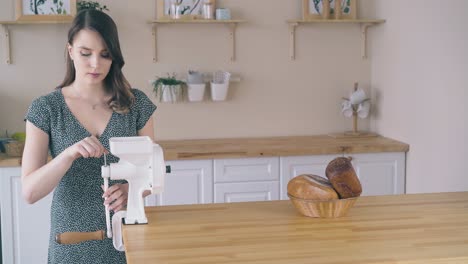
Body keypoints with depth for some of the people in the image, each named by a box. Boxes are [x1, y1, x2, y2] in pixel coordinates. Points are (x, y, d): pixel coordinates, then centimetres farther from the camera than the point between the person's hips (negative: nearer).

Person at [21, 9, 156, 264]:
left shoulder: (136, 103, -4)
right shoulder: (45, 109, -7)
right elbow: (29, 192, -12)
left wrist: (130, 189, -18)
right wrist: (69, 153, -28)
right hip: (72, 242, -1)